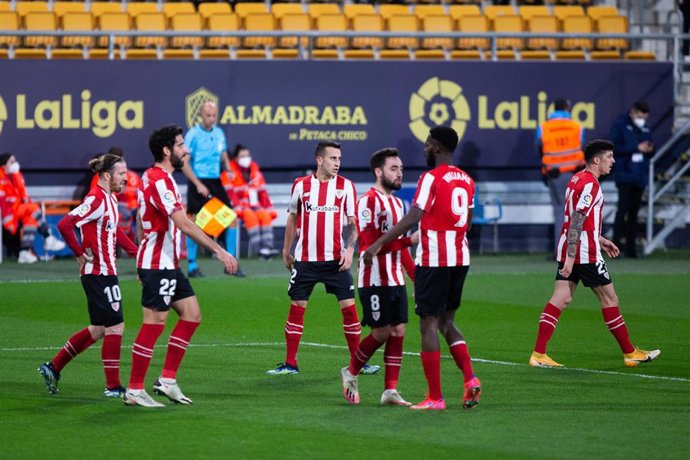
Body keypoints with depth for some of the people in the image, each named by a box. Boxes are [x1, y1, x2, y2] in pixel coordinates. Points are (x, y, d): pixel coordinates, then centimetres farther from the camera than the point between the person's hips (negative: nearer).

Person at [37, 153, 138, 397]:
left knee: (99, 329, 15)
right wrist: (80, 253, -18)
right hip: (98, 273, -10)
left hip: (106, 272, 10)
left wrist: (135, 250, 16)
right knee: (115, 326, -7)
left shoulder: (110, 199, 12)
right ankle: (113, 387, -1)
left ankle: (53, 368, 23)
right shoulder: (96, 199, -18)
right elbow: (65, 225, -26)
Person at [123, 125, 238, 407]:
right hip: (158, 265, -10)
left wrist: (144, 263, 26)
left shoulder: (151, 177, 14)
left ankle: (167, 380, 13)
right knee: (154, 324, -6)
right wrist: (219, 251, -27)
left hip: (167, 264, 10)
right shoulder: (160, 181, -19)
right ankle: (134, 390, 0)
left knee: (191, 314, 10)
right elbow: (184, 225, -27)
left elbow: (140, 221, 22)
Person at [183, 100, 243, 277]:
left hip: (215, 182, 6)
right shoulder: (193, 134, -8)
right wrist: (198, 184, -17)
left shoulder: (219, 133, 9)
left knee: (231, 218, 0)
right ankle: (192, 266, 4)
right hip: (198, 182, -6)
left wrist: (227, 168, -3)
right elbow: (184, 164, -10)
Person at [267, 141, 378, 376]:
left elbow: (353, 222, 3)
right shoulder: (301, 185, 3)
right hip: (305, 259, 0)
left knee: (349, 306, -4)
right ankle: (290, 363, 9)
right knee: (297, 307, 1)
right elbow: (292, 219, 13)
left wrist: (350, 249, -11)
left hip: (335, 259, 0)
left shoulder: (345, 186, 1)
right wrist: (286, 251, 15)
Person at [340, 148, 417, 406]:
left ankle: (390, 391, 4)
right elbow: (369, 243, -20)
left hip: (396, 279, 8)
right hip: (375, 279, -8)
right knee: (381, 332, -5)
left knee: (398, 331, 2)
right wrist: (408, 240, -24)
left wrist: (416, 277, 18)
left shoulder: (397, 202, 16)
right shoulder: (369, 200, -12)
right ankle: (351, 373, 17)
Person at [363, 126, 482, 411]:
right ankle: (470, 379, -1)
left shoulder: (432, 178, -11)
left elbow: (413, 218, -19)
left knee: (429, 325, -2)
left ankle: (434, 398, -3)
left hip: (433, 260, -7)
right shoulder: (467, 181, 12)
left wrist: (379, 243, -18)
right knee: (447, 322, 18)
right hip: (461, 259, 7)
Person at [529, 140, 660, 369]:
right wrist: (570, 258, -24)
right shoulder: (590, 184, -16)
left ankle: (538, 354, -4)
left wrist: (599, 239, 30)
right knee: (609, 298, 3)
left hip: (569, 252, 9)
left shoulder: (577, 179, 15)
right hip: (586, 253, -9)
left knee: (560, 299, 4)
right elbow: (576, 222, -22)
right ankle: (630, 353, 12)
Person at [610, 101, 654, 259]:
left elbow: (650, 153, 18)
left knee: (634, 211, 6)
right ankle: (616, 243, -11)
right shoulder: (620, 124, -3)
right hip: (624, 173, -6)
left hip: (640, 176, 6)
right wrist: (636, 148, -18)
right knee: (623, 208, -13)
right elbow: (615, 147, -13)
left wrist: (650, 149, -6)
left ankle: (630, 246, 8)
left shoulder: (645, 128, 15)